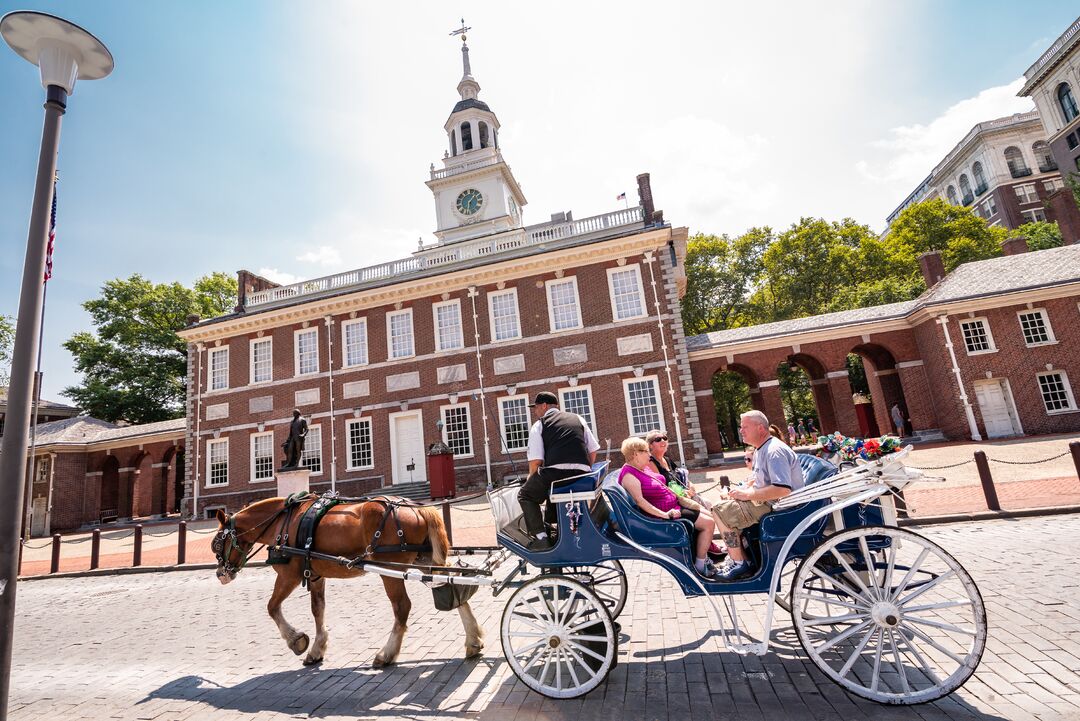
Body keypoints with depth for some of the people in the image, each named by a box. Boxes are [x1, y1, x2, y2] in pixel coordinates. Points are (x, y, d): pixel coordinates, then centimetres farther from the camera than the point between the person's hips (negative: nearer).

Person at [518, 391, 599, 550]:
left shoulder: (538, 425, 10)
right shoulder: (578, 419, 22)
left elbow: (536, 461, 1)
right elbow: (593, 450, 19)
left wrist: (531, 480, 18)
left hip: (555, 472, -5)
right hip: (582, 474, 5)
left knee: (525, 495, 17)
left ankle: (540, 538, 3)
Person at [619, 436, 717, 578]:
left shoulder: (644, 467, 9)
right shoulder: (629, 474, -21)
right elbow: (639, 500, -30)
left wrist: (680, 496, 7)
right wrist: (664, 514, -32)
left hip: (675, 504, 10)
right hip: (667, 513, -10)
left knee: (710, 516, 11)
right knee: (708, 523, -10)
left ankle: (705, 556, 24)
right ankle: (700, 567, 3)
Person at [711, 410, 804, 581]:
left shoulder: (774, 451, -20)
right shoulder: (760, 450, 14)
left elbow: (782, 489, -32)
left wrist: (747, 494, -23)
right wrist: (742, 490, 5)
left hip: (780, 507, -11)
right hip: (767, 501, 11)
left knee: (720, 510, -17)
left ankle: (741, 564, -6)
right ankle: (738, 558, 11)